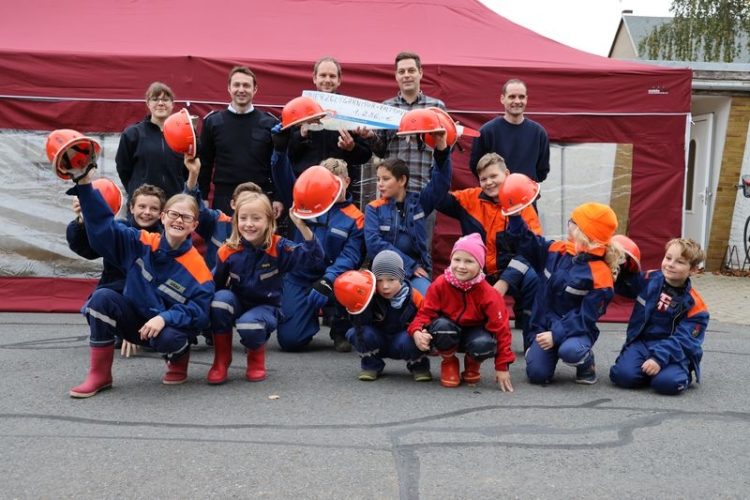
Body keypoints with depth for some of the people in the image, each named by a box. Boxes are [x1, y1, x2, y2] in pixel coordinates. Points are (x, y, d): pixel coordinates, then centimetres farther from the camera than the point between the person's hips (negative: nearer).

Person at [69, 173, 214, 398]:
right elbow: (103, 226, -11)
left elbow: (199, 312, -17)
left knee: (168, 339, -38)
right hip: (134, 320, 4)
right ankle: (99, 375, -13)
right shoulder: (141, 244, -7)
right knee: (102, 298, -23)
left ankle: (179, 360, 5)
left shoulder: (197, 268, -15)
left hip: (170, 328, -3)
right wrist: (85, 185, -20)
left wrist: (165, 318, -32)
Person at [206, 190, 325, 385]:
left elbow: (314, 257, -27)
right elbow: (215, 286, 1)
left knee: (249, 325, -36)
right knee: (221, 298, -31)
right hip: (237, 305, 3)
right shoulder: (227, 252, -11)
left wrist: (302, 225, -38)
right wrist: (206, 308, -13)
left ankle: (257, 357, 4)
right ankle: (221, 360, -9)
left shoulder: (278, 247, -15)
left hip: (265, 308, -3)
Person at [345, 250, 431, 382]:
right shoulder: (371, 296, -18)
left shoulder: (414, 298, -17)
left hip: (402, 341, -1)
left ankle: (418, 366, 0)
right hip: (377, 344, 1)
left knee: (408, 339, -34)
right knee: (365, 333, -29)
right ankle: (371, 366, 0)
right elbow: (361, 324, -25)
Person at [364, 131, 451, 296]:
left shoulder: (418, 202, 10)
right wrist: (409, 264, -11)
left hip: (416, 271, 1)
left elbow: (441, 182, -3)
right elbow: (374, 243, -8)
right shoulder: (374, 208, 5)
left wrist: (441, 149, -16)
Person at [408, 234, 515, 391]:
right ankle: (449, 363, -3)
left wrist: (502, 366, -17)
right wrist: (417, 331, -38)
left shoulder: (487, 293, -20)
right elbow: (425, 312, -13)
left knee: (485, 345, -36)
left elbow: (500, 328, -16)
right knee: (441, 325, -36)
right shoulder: (440, 285, -17)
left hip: (474, 333, 0)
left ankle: (472, 364, 5)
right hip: (448, 333, 1)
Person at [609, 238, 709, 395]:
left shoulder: (694, 305, -6)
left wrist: (659, 357, -26)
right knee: (622, 375, -26)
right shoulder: (648, 280, 3)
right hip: (641, 342, 2)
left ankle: (681, 372, 5)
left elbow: (683, 340, -12)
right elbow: (621, 284, 18)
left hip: (674, 351, -2)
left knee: (667, 383, -31)